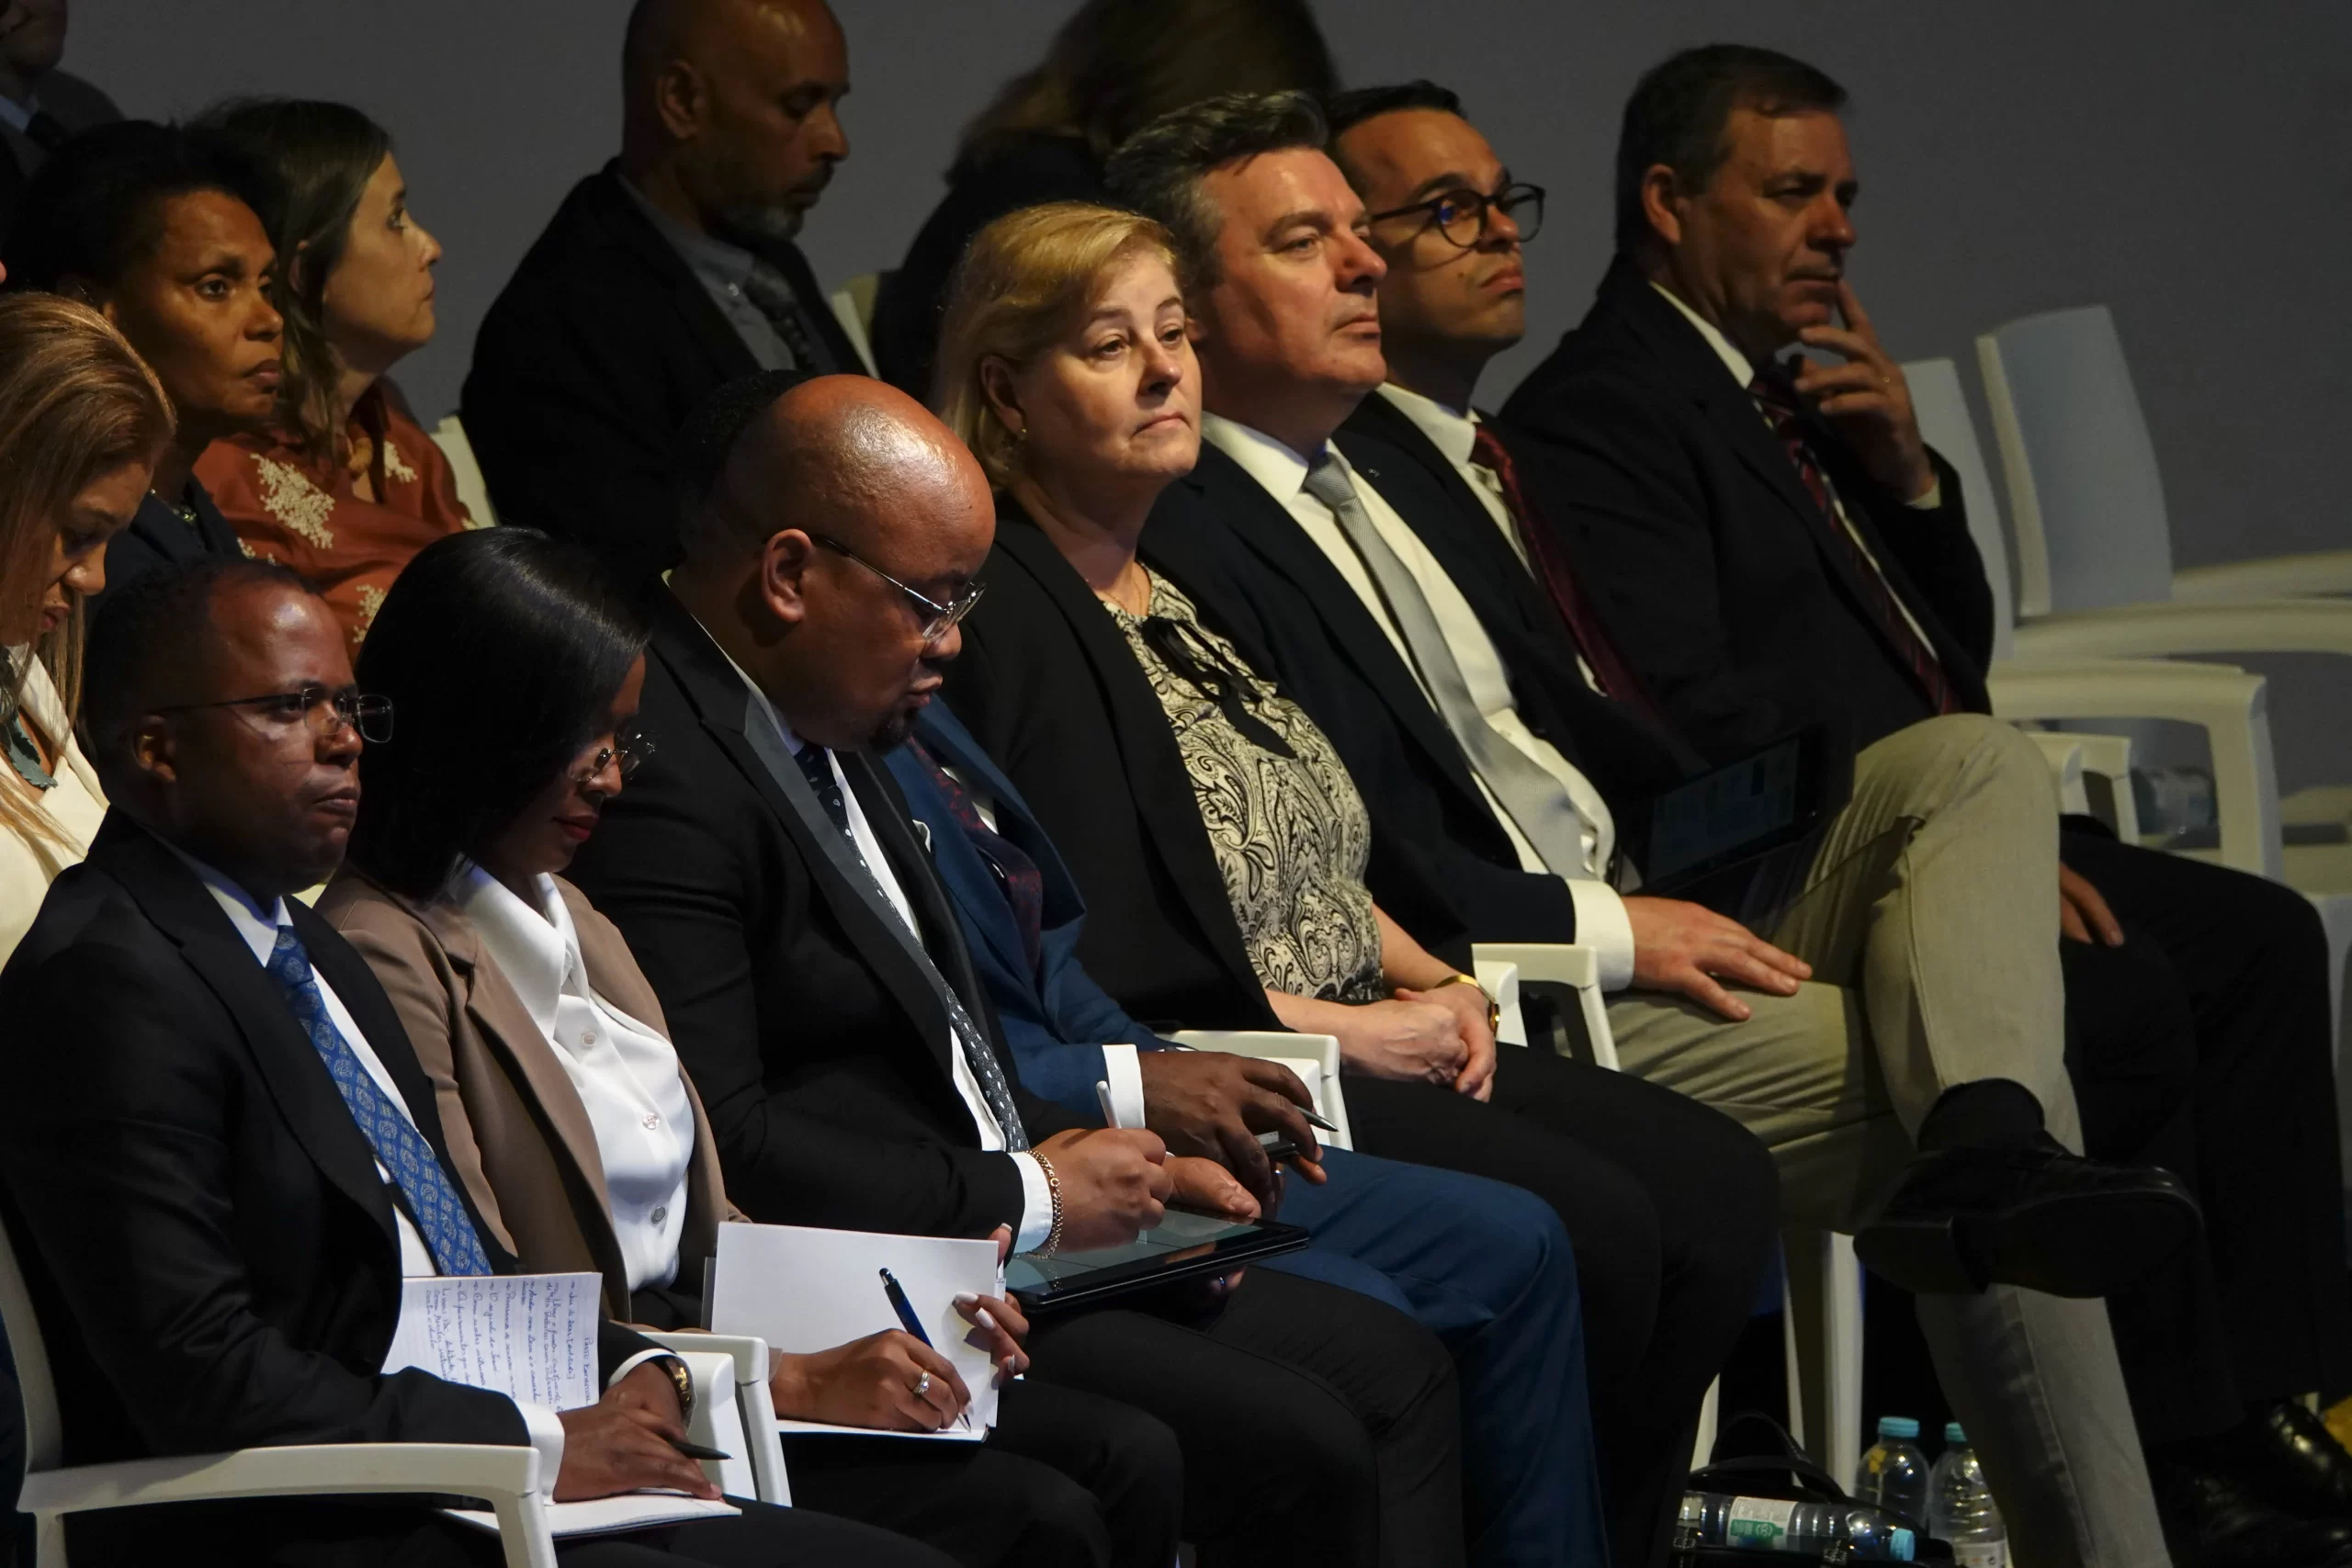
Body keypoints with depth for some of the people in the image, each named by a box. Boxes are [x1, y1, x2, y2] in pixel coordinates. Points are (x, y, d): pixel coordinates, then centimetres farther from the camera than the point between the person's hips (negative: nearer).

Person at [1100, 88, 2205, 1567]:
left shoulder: (1398, 489, 24)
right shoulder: (1178, 543, -9)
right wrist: (1602, 930, -19)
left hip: (1639, 915, 10)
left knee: (1975, 763, -8)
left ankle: (1985, 1152, -35)